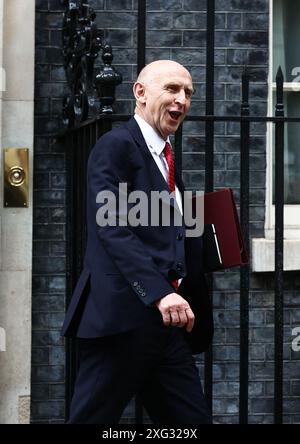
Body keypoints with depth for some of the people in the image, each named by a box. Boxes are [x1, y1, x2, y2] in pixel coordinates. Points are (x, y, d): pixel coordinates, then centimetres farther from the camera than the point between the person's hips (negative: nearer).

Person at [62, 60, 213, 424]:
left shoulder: (165, 158, 22)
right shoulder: (116, 145, -6)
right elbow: (111, 228, -19)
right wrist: (160, 293, -29)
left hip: (165, 322, 9)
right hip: (122, 320, -9)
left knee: (193, 419, 6)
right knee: (93, 419, -3)